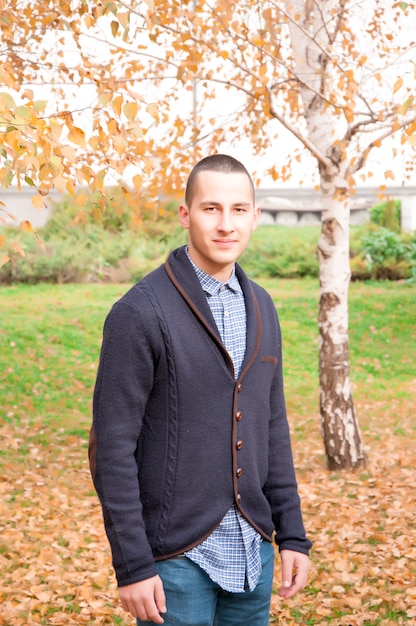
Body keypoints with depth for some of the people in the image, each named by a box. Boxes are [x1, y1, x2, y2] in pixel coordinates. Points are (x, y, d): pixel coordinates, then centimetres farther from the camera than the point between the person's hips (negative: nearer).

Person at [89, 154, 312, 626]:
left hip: (252, 551, 6)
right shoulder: (141, 312, -13)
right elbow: (112, 445, -14)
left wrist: (292, 534, 9)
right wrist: (132, 565, -15)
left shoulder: (260, 308, 7)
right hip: (177, 555, -6)